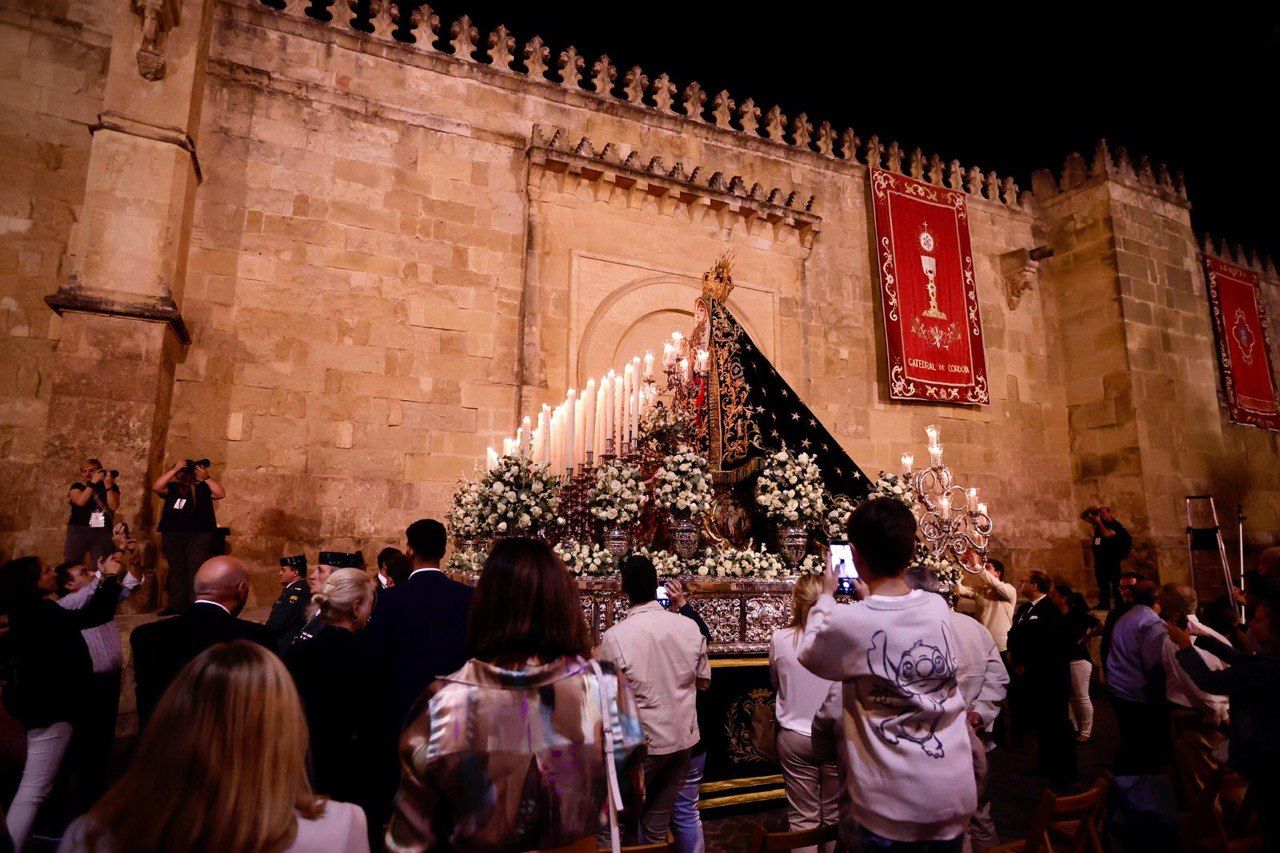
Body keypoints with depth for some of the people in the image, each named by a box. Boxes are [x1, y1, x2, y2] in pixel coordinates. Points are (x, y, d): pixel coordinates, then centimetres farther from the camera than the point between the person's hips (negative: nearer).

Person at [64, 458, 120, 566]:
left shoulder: (111, 487, 9)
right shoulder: (77, 486, 8)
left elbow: (114, 506, -5)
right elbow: (80, 501, -13)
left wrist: (108, 486, -10)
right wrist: (93, 482, -13)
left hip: (102, 532, 1)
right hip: (79, 531, 0)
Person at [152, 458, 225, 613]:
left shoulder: (203, 488, 7)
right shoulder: (172, 488, 13)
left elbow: (221, 494, -8)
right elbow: (156, 487, -6)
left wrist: (206, 478, -12)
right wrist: (174, 469, -9)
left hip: (198, 534, -3)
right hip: (173, 535, 4)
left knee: (196, 568, -11)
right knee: (176, 570, 8)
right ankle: (176, 605, 13)